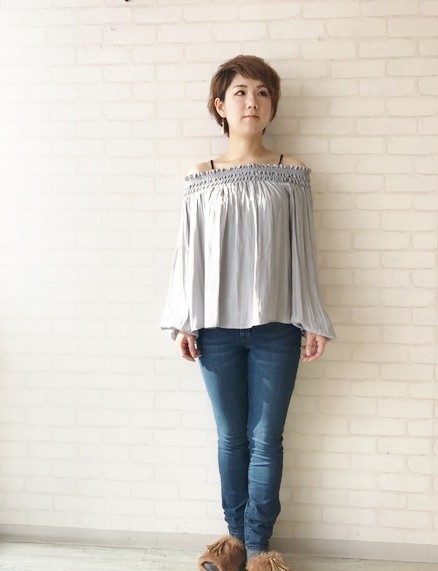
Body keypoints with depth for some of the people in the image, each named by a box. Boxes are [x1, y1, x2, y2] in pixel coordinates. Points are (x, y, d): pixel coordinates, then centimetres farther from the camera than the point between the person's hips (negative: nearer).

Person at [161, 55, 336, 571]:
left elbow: (302, 251, 3)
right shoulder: (202, 179, 4)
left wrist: (312, 322, 1)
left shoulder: (291, 174, 3)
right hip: (216, 326, 1)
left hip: (275, 326, -1)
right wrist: (182, 322, 0)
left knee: (266, 438, 5)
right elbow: (189, 251, 4)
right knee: (231, 436, 11)